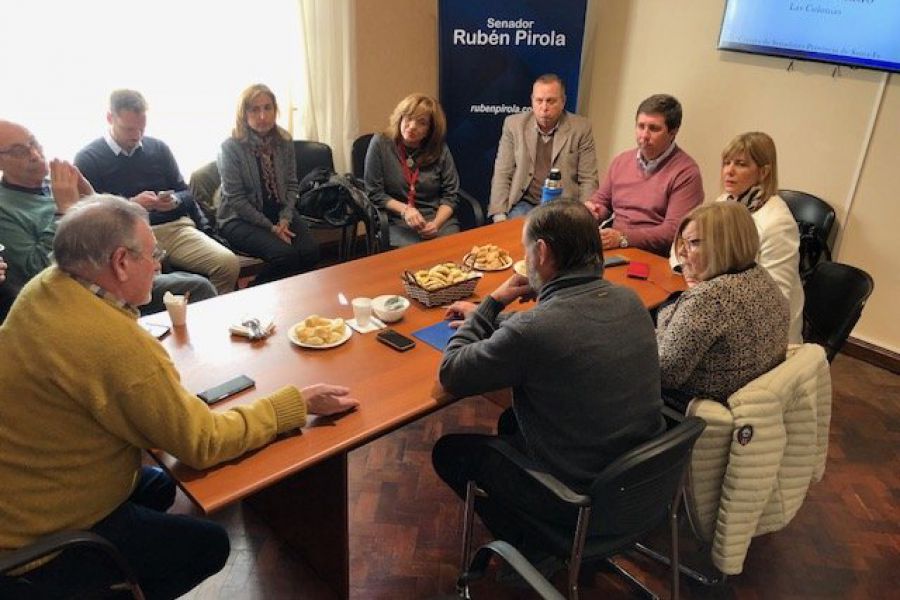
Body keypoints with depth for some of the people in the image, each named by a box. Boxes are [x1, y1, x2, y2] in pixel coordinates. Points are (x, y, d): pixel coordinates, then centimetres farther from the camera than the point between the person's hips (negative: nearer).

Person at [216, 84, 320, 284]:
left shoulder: (284, 141, 3)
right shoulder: (230, 147, -11)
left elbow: (292, 184, 7)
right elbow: (236, 199, -13)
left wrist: (285, 219, -9)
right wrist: (271, 227, -17)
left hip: (279, 213, 5)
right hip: (241, 218, -4)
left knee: (310, 251, -23)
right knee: (286, 255, -29)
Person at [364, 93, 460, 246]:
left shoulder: (440, 149, 3)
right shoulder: (380, 144, -2)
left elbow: (450, 195, 4)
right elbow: (374, 193, 0)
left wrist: (436, 224, -13)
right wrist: (404, 210, -14)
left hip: (440, 218, 2)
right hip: (397, 222, -2)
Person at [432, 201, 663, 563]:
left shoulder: (533, 329, -31)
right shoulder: (628, 300, -7)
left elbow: (451, 376, -16)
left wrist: (492, 302, -7)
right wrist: (486, 316, 12)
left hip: (581, 500, -7)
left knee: (449, 451, 14)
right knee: (511, 421, 28)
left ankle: (529, 548, 26)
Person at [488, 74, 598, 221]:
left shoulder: (581, 128, 1)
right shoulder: (514, 124, 5)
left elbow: (588, 180, 3)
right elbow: (502, 174, 4)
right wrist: (500, 216, -7)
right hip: (525, 203, 0)